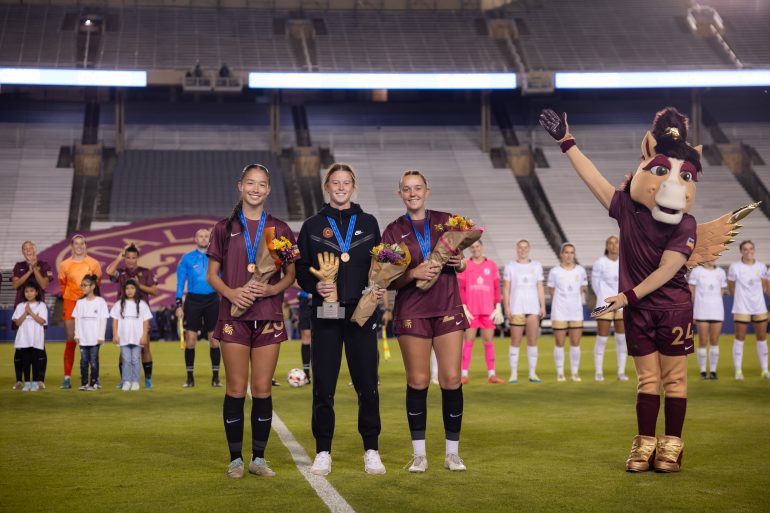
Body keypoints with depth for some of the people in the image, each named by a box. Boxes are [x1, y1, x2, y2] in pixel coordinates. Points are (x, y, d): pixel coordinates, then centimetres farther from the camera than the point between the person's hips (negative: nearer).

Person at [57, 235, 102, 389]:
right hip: (70, 304, 1)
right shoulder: (64, 265, 6)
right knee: (71, 340, -1)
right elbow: (63, 285, 14)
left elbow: (97, 284, 9)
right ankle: (67, 378, 1)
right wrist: (69, 298, 9)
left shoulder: (93, 263, 4)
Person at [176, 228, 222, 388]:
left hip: (212, 300, 1)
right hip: (193, 300, -1)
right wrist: (179, 305, -2)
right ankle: (190, 377, 6)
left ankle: (215, 376, 8)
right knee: (190, 339, -3)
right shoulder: (187, 258, 5)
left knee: (214, 338, 0)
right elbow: (180, 282, 5)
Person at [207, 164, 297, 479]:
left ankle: (258, 458, 12)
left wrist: (271, 289, -10)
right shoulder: (225, 228, 7)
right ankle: (235, 459, 8)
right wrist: (230, 292, -13)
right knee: (236, 389, 0)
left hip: (268, 316, 1)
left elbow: (291, 274, 10)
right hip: (234, 315, -1)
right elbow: (212, 274, 6)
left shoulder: (279, 229, 8)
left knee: (263, 389, 2)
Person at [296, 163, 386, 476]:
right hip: (325, 314, 0)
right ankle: (323, 453, 10)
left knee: (367, 384, -1)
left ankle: (371, 451, 10)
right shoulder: (313, 225, 8)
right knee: (323, 385, 0)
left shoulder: (368, 223, 11)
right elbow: (301, 270, 6)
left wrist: (380, 288, -4)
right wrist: (316, 286, -12)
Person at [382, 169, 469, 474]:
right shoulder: (393, 231, 4)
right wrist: (414, 273, -17)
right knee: (418, 381, -1)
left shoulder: (445, 221, 8)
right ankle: (419, 454, 8)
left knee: (452, 379, -3)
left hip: (448, 308, 1)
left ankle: (452, 452, 8)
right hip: (412, 311, -1)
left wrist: (460, 264, -6)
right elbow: (390, 280, 1)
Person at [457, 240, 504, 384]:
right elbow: (461, 288, 2)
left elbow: (497, 288, 8)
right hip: (471, 311, -1)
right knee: (468, 340, -2)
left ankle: (491, 374, 5)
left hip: (488, 310, 1)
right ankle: (464, 374, -1)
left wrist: (498, 308, 3)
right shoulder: (465, 265, 4)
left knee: (489, 341, 2)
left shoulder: (492, 265, 8)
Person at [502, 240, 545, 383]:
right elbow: (506, 289, 3)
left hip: (533, 308, 2)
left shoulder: (536, 266, 12)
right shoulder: (510, 266, 7)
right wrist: (506, 307, -6)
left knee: (533, 341, 1)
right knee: (515, 342, -2)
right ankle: (513, 374, 2)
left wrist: (543, 306, 1)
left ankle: (532, 373, 6)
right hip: (516, 308, -2)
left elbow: (540, 288, 10)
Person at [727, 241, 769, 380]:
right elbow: (731, 288, 3)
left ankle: (765, 369, 14)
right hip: (742, 308, -3)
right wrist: (742, 295, 5)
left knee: (762, 338, 6)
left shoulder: (761, 267, 5)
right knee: (740, 338, -2)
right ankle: (738, 370, 3)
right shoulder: (735, 267, -5)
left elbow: (764, 286, 15)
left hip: (759, 307, 4)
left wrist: (755, 294, 5)